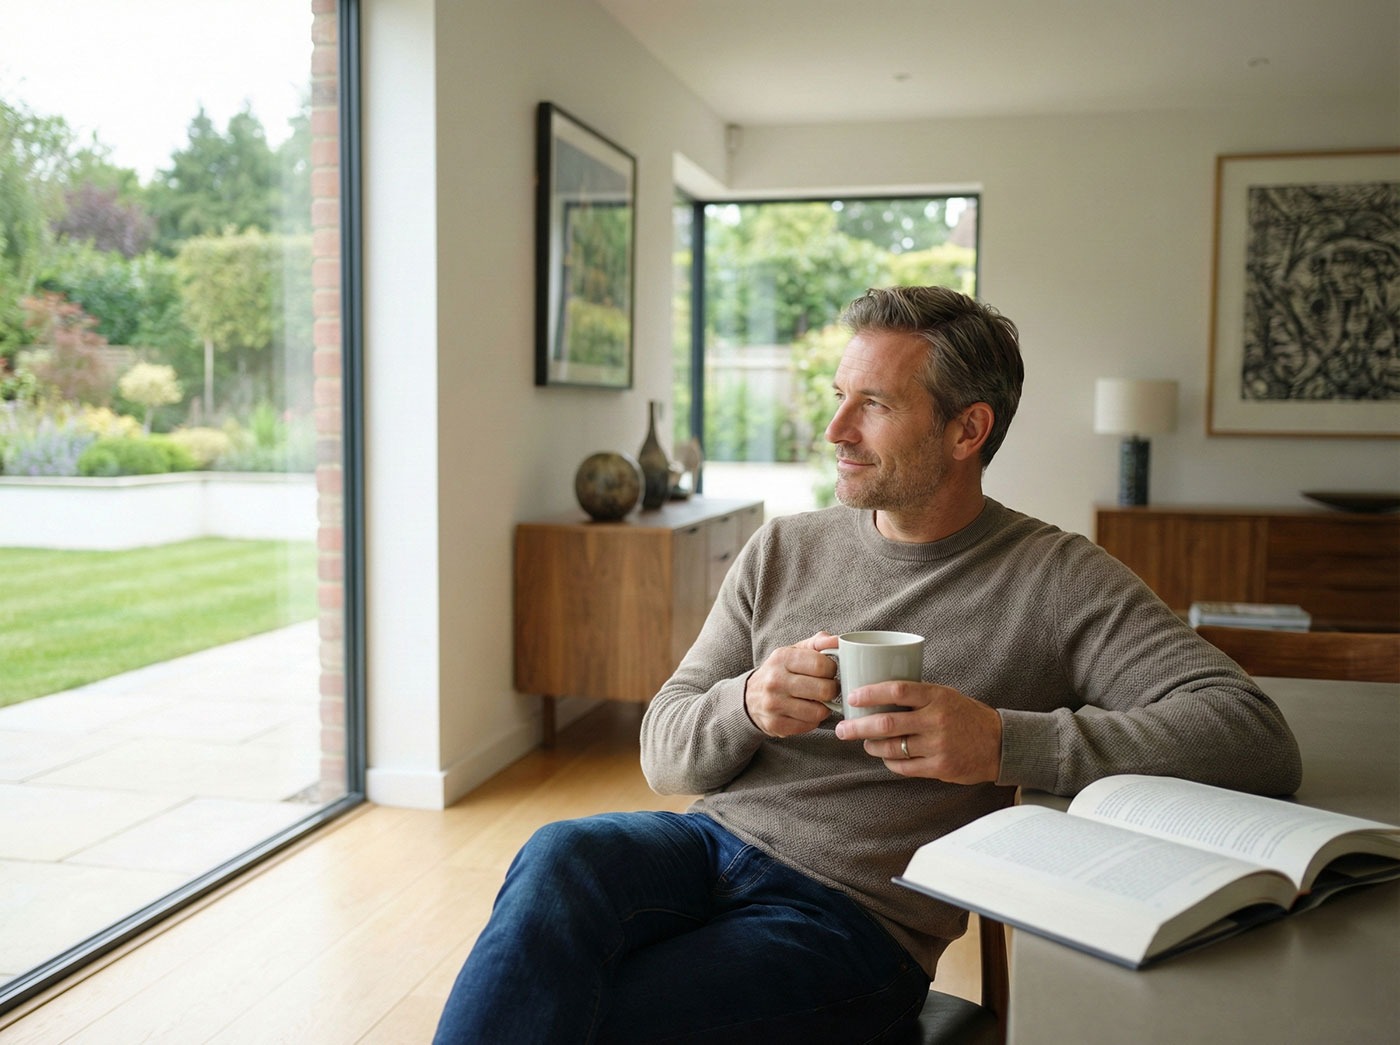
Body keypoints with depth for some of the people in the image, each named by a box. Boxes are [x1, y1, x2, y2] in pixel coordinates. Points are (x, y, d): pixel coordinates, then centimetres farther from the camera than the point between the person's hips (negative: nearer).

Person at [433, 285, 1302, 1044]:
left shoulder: (1058, 582, -2)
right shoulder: (784, 551, 12)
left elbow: (1260, 741, -14)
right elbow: (667, 755, 11)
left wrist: (1005, 742, -24)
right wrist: (745, 705, -13)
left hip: (853, 917, -4)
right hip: (711, 841, 4)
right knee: (558, 860, -30)